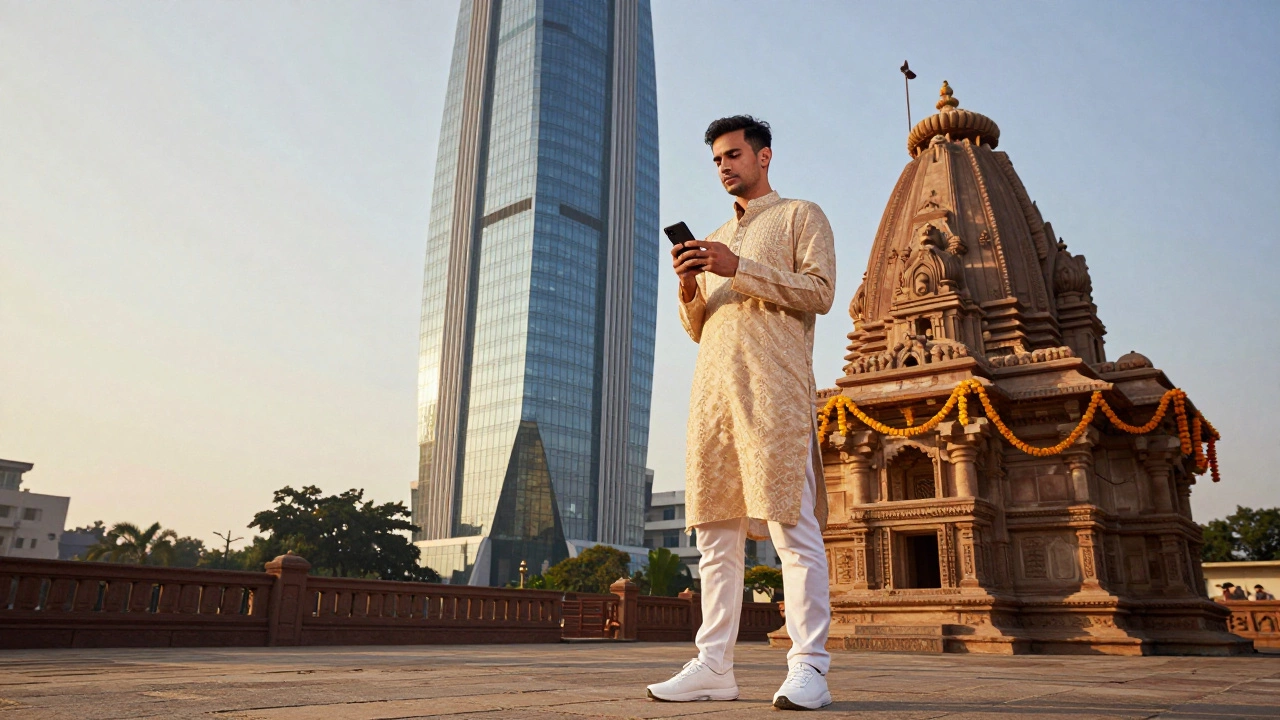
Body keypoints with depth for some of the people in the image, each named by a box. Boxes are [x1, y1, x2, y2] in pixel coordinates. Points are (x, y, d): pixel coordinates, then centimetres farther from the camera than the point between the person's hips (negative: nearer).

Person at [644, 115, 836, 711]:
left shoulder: (800, 216, 13)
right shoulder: (715, 239, 29)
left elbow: (819, 290, -4)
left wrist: (739, 269, -10)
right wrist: (690, 289, 4)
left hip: (772, 386, -6)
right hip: (711, 388, 6)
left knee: (793, 526, -9)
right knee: (715, 535, 3)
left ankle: (808, 668, -5)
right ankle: (713, 666, 6)